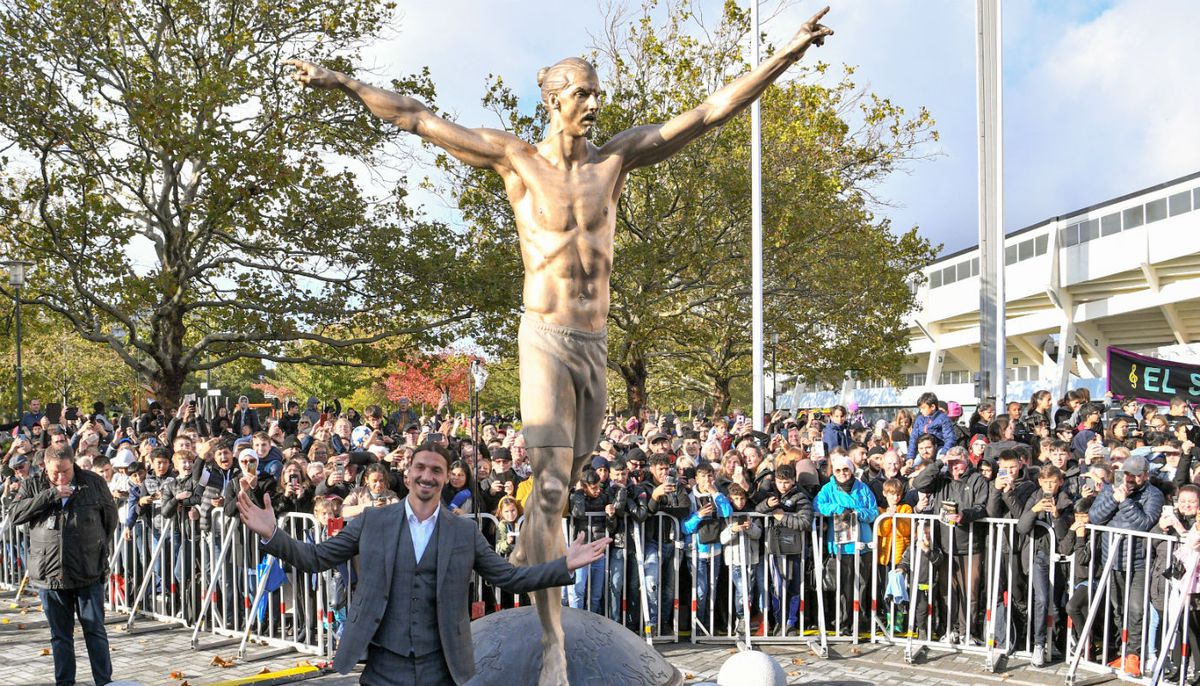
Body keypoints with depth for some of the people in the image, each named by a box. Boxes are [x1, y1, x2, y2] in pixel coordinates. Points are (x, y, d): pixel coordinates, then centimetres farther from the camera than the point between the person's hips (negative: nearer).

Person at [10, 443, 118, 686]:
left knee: (95, 630, 3)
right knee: (60, 634, 10)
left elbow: (111, 516, 11)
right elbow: (16, 514, -10)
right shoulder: (33, 485, 5)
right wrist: (50, 495, -16)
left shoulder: (94, 483, 2)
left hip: (88, 574, -1)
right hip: (49, 573, 1)